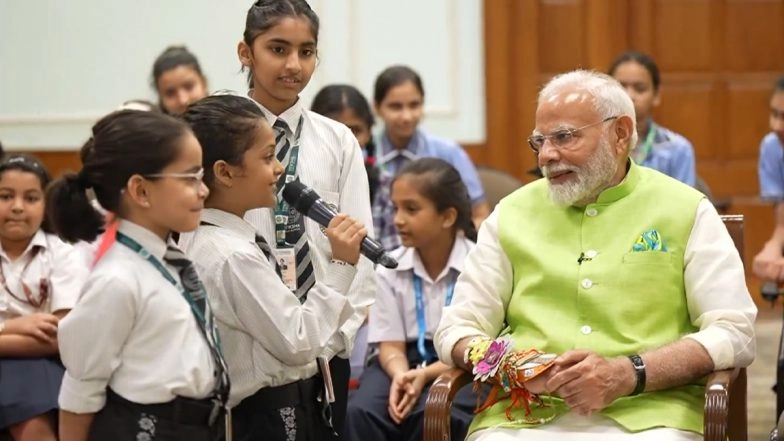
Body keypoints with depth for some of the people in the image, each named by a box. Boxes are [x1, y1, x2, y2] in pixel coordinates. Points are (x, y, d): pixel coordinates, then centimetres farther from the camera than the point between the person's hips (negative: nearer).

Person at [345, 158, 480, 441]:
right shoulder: (389, 270, 2)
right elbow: (390, 344, 0)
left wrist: (426, 375, -25)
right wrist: (401, 376, -24)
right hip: (407, 360, 3)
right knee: (360, 412, -28)